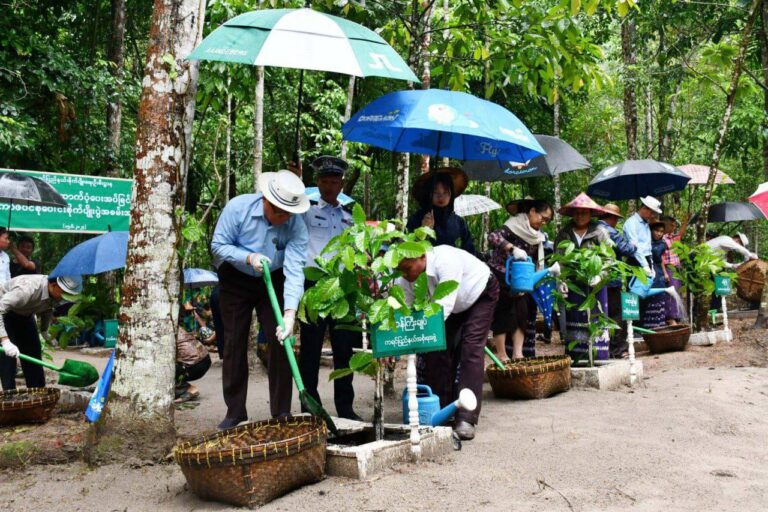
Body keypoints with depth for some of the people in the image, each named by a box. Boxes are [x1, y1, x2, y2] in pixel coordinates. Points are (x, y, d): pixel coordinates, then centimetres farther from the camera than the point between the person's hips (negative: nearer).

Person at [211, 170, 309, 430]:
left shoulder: (297, 226, -23)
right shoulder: (238, 207, -23)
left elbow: (294, 271, -30)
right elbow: (218, 245, -14)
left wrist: (290, 313, -41)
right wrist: (248, 257, -31)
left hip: (273, 281, 1)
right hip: (235, 280, 0)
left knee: (280, 341, -6)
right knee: (235, 343, 1)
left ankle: (281, 413, 4)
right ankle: (235, 413, 11)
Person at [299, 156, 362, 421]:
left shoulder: (349, 217, 19)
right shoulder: (307, 211, 6)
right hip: (314, 284, -4)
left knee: (345, 348, 8)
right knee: (311, 348, -1)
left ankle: (345, 407, 17)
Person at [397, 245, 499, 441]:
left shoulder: (445, 260, -42)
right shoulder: (405, 280, -21)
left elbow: (444, 304, -49)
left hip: (480, 295, -6)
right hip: (456, 306, 6)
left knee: (471, 349, -19)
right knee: (438, 348, -5)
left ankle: (466, 419, -21)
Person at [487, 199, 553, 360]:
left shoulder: (537, 236, 5)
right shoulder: (514, 225, -18)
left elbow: (536, 263, 9)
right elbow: (492, 237, -35)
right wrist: (513, 248, -42)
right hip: (500, 276, -8)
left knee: (523, 313, 2)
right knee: (504, 314, -7)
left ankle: (518, 355, 1)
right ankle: (502, 356, -2)